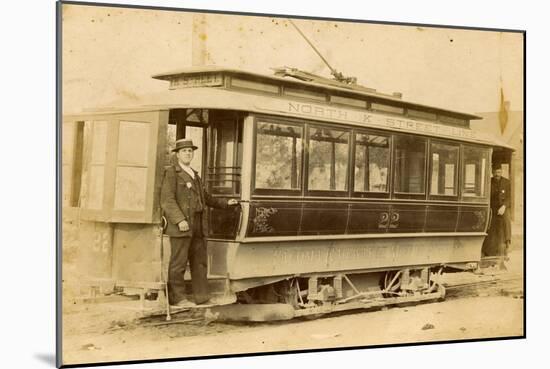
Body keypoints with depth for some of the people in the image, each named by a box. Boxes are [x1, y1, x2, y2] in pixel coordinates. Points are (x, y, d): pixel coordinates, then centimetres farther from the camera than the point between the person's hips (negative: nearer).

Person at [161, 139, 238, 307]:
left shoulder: (194, 174, 22)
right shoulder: (171, 172, -3)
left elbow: (205, 197, 33)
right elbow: (167, 200, -12)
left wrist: (225, 203, 33)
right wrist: (180, 220, -20)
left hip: (198, 226, 8)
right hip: (181, 225, -8)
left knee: (200, 261, 9)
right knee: (178, 262, -5)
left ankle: (202, 296, 14)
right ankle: (176, 298, 0)